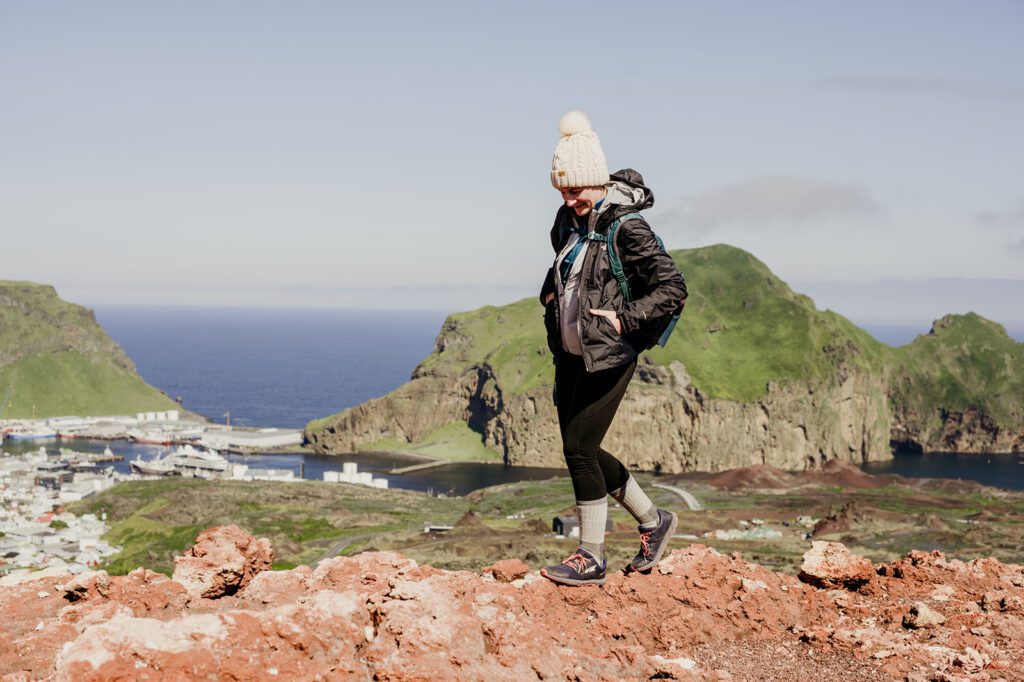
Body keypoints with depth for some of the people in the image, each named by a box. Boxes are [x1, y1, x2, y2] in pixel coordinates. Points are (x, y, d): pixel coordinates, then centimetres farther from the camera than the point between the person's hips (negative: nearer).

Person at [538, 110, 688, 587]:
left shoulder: (626, 228, -15)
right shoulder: (569, 220, 8)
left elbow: (673, 289, -17)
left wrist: (624, 318, -23)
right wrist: (549, 297, 11)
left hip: (607, 359, -8)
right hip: (569, 354, 8)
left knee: (579, 449, -8)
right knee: (580, 449, 12)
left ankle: (592, 559, 7)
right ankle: (653, 521, 30)